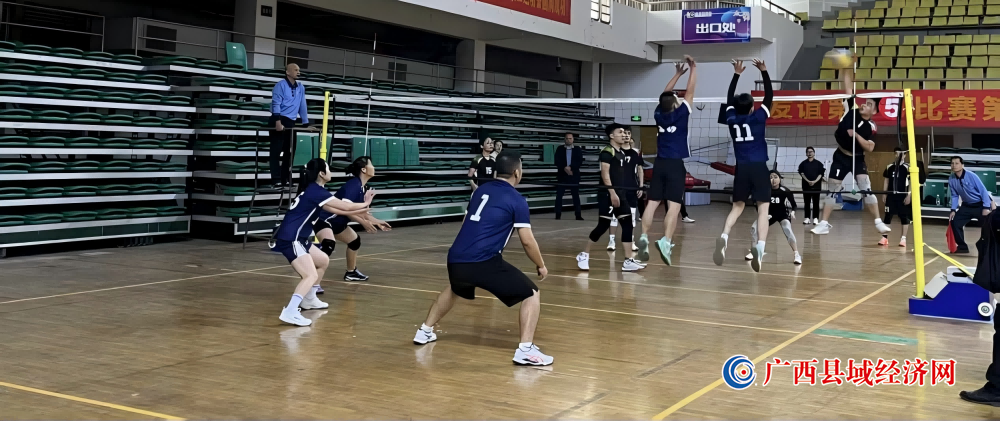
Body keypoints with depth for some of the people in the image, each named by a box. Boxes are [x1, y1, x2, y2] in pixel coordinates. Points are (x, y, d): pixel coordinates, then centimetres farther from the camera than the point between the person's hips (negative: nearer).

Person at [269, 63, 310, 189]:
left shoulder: (301, 88, 13)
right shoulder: (281, 85, -5)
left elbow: (302, 106, 17)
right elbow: (276, 103, -12)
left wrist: (306, 123, 12)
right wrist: (278, 121, -22)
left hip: (290, 122, 6)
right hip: (278, 121, -6)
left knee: (289, 151, 8)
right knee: (276, 150, -6)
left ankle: (286, 180, 14)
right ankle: (276, 180, -7)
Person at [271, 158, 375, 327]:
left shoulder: (312, 190, 14)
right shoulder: (315, 191, -14)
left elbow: (337, 210, 22)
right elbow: (345, 206, -11)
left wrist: (360, 211, 25)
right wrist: (365, 203, 6)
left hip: (296, 238, 10)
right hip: (289, 239, -10)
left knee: (323, 260, 24)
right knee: (311, 275, -20)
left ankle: (309, 300, 33)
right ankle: (290, 313, -31)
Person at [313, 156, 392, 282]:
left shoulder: (361, 187, 7)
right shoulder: (353, 185, -21)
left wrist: (378, 222, 19)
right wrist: (363, 222, -32)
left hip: (337, 223, 11)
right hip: (323, 219, -11)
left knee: (355, 241, 23)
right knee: (329, 245, -35)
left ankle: (351, 273, 40)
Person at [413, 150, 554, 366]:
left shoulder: (481, 190, 18)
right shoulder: (517, 200, 0)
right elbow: (527, 241, -2)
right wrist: (541, 266, 14)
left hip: (456, 259, 7)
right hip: (484, 262, -7)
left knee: (453, 290, 39)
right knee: (531, 294, 3)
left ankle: (425, 331, 44)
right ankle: (526, 350, -10)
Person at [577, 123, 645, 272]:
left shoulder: (621, 153, 17)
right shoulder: (607, 151, -10)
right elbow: (605, 173, -18)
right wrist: (612, 193, -23)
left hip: (620, 194, 9)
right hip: (608, 194, -9)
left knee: (627, 224, 2)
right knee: (603, 225, -6)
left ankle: (628, 261, 2)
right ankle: (584, 254, 10)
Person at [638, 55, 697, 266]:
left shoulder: (658, 114, 5)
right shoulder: (680, 114, -6)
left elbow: (665, 95, 21)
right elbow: (690, 90, 1)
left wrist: (678, 73, 27)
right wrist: (693, 67, 12)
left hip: (660, 163, 5)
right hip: (676, 164, -5)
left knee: (652, 203, 1)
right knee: (674, 206, -10)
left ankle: (644, 237, -12)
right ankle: (666, 241, -24)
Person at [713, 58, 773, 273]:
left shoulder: (731, 119, 7)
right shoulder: (758, 118, 0)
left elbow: (730, 98, 22)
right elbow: (769, 96, 7)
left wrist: (736, 75, 26)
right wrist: (764, 72, 7)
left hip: (741, 168, 3)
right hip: (759, 167, -3)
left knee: (737, 206, 13)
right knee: (763, 207, -4)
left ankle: (723, 237, -13)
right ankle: (760, 246, -25)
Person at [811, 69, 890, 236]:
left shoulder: (871, 127, -10)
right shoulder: (852, 110, -4)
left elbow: (870, 147, -19)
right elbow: (849, 88, -5)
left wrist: (856, 135, -25)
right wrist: (846, 70, -11)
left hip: (857, 159, -2)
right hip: (841, 156, 2)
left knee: (867, 189, -11)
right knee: (832, 190, 2)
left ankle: (879, 222, -6)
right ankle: (824, 223, 6)